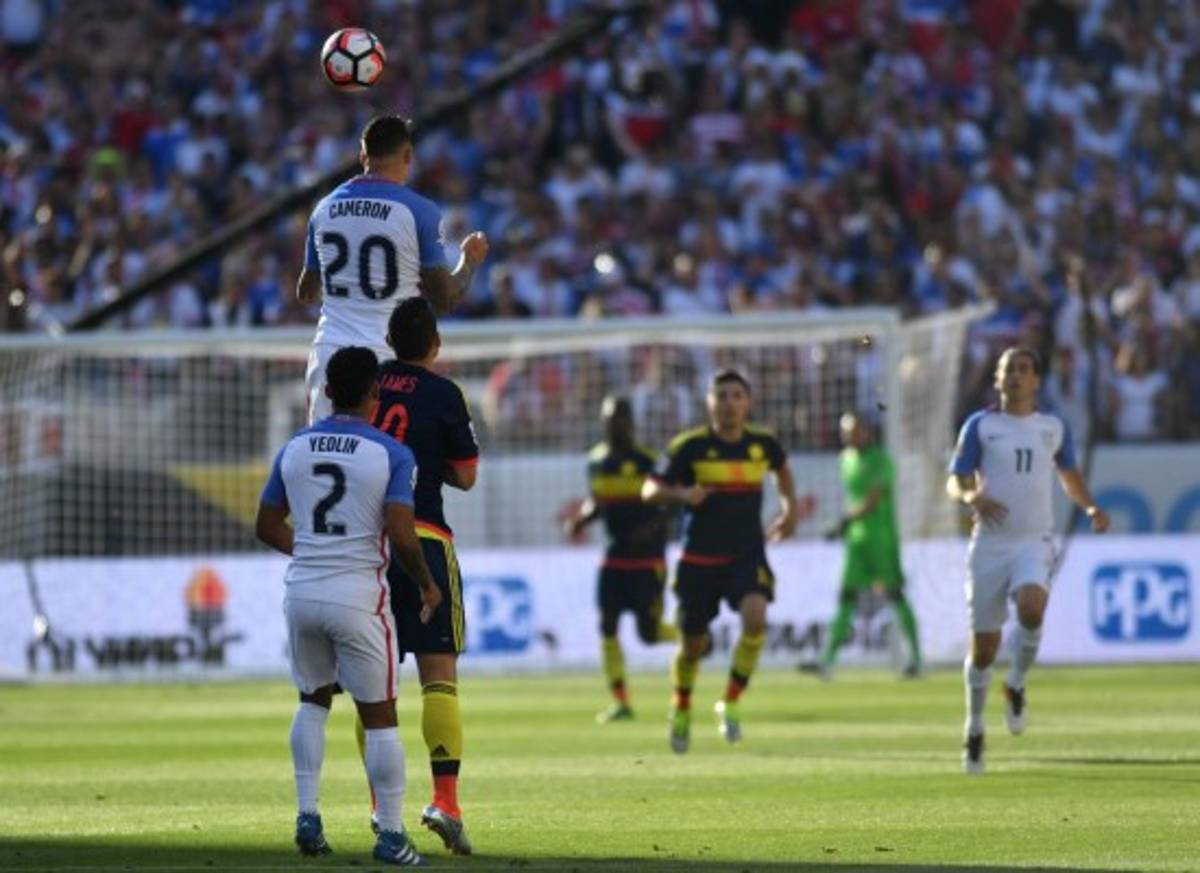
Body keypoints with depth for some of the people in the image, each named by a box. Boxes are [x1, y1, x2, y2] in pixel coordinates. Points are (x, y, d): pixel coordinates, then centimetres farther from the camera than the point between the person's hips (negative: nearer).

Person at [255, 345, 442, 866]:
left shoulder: (294, 449, 5)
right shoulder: (391, 455, -9)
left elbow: (267, 526, 12)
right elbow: (401, 537, -16)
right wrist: (428, 585, 1)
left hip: (302, 593, 4)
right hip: (357, 598, -4)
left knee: (313, 700, 23)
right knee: (379, 716, 4)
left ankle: (307, 817, 15)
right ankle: (391, 835, 6)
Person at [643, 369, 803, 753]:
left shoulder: (763, 444, 0)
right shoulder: (691, 447, -9)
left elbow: (782, 468, 25)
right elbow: (649, 490, -6)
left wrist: (790, 506, 13)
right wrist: (682, 494, -24)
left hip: (747, 554, 1)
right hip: (700, 559, -1)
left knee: (755, 618, -26)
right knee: (692, 644, 7)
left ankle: (730, 704, -10)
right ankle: (681, 710, 36)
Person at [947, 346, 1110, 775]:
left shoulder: (1054, 428, 9)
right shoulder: (980, 426, 2)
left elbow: (1070, 475, 25)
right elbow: (955, 483, 1)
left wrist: (1091, 508, 7)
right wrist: (973, 497, -21)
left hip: (1034, 543, 1)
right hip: (990, 543, 0)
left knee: (1031, 607, -30)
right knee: (983, 645, 1)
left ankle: (1016, 685, -3)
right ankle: (974, 728, 21)